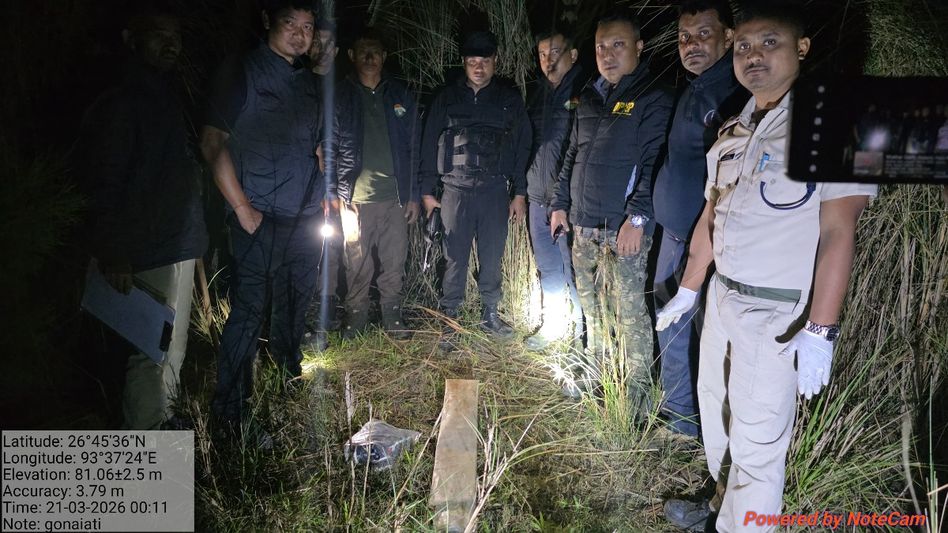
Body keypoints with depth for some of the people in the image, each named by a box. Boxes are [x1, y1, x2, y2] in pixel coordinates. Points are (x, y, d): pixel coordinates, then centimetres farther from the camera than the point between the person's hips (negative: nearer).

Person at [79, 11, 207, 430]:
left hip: (180, 247, 8)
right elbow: (104, 185, -13)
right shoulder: (118, 105, -8)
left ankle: (162, 420, 30)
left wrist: (194, 239, 15)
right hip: (145, 253, -8)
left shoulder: (169, 100, 17)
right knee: (150, 351, -5)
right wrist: (113, 255, -17)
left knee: (173, 347, 16)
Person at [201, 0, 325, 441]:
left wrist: (325, 195, 14)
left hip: (306, 218, 7)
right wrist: (242, 208, -14)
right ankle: (231, 410, 8)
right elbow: (214, 143, -10)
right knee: (248, 312, -3)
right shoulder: (242, 73, -6)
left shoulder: (307, 82, 14)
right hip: (262, 221, -6)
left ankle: (290, 373, 36)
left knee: (295, 303, 17)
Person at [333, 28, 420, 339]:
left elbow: (413, 147, 10)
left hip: (395, 197, 2)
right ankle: (356, 321, 21)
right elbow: (329, 148, 2)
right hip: (356, 199, -1)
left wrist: (413, 195, 5)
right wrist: (335, 194, -8)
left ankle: (392, 320, 21)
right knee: (358, 267, 5)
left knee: (394, 264, 7)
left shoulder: (400, 96, 9)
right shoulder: (340, 96, 4)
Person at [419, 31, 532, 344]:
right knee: (455, 259, 1)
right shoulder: (447, 98, 7)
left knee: (492, 258, 7)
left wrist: (520, 193, 3)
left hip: (495, 191, 1)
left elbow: (522, 147, 8)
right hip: (456, 191, 0)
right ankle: (449, 319, 11)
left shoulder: (510, 100, 8)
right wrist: (427, 191, 3)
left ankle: (490, 315, 22)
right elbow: (430, 145, 8)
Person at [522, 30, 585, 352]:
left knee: (573, 268, 0)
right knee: (547, 266, 15)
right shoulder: (538, 91, 13)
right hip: (539, 195, 6)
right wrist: (524, 187, 16)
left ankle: (583, 331, 15)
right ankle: (553, 325, 29)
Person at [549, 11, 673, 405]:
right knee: (591, 304, 17)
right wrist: (561, 204, 19)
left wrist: (638, 218, -20)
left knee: (629, 311, -4)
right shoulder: (590, 97, 16)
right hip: (584, 224, 8)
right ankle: (595, 376, 33)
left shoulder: (653, 99, -7)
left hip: (624, 228, -7)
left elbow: (653, 163, -14)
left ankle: (635, 394, 8)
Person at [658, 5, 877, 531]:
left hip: (779, 314, -7)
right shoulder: (732, 132, 10)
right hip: (722, 297, 8)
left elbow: (838, 231, -17)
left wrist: (820, 330, -21)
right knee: (716, 412, 21)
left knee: (756, 443, 0)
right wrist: (688, 291, 18)